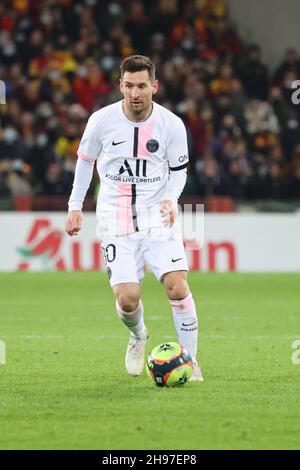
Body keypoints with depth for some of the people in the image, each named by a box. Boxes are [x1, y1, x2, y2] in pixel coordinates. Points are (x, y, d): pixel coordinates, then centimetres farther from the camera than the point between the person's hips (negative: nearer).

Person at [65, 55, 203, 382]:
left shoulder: (172, 125, -6)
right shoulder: (101, 121, -7)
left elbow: (179, 169, 8)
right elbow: (85, 159, 11)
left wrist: (170, 198, -11)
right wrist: (75, 206, 10)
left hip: (157, 216, 0)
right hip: (115, 220, 0)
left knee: (177, 286, -17)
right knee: (127, 299, -11)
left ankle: (190, 361, -1)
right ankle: (138, 336, 25)